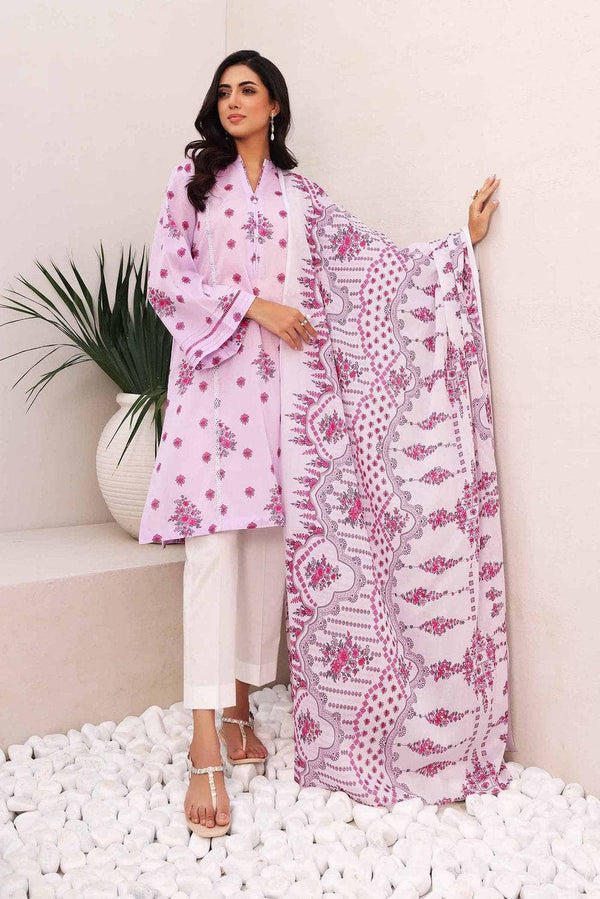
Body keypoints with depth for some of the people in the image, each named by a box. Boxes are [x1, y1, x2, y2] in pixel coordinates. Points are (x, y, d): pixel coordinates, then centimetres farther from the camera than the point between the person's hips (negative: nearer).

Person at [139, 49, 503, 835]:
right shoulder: (193, 175, 11)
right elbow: (165, 277, 2)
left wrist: (461, 239, 3)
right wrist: (254, 305, -8)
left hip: (280, 379, 3)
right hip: (212, 374, -2)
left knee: (268, 542, 0)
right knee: (213, 542, -12)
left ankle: (241, 707, 14)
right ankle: (206, 750, -13)